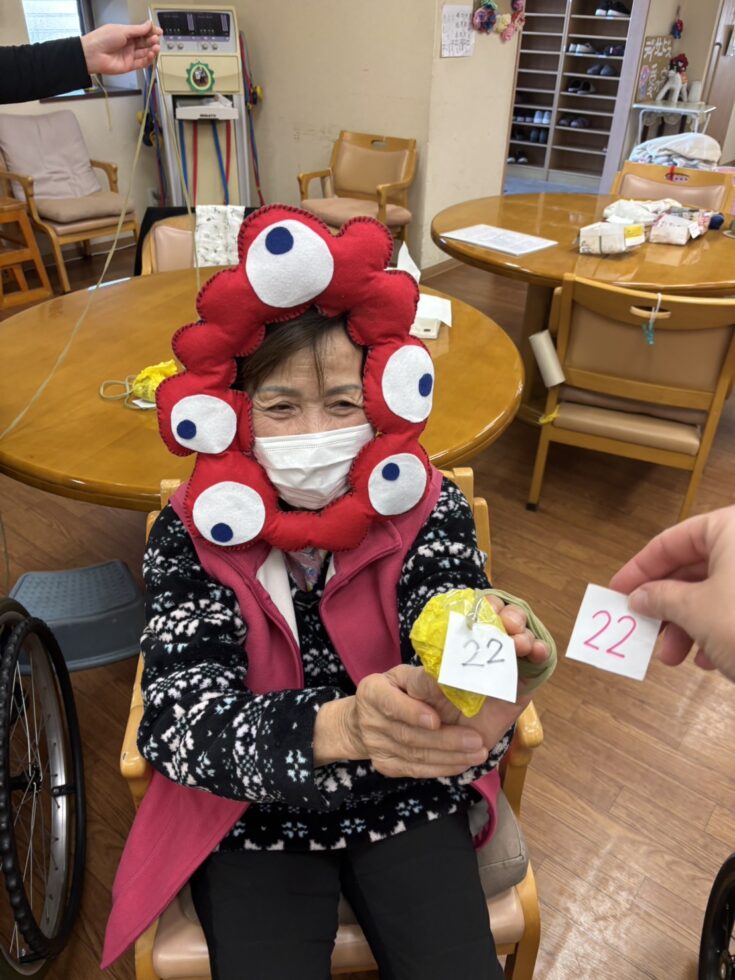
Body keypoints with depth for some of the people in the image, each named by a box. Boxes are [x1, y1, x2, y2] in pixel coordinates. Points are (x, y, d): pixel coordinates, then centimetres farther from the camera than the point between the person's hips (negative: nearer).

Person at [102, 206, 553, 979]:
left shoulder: (430, 510, -13)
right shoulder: (192, 534, -15)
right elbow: (179, 724, -25)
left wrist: (481, 701, -47)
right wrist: (338, 729, -45)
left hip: (406, 802, 1)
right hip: (251, 816, 0)